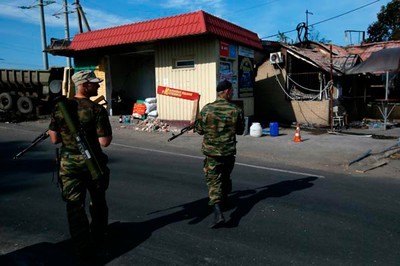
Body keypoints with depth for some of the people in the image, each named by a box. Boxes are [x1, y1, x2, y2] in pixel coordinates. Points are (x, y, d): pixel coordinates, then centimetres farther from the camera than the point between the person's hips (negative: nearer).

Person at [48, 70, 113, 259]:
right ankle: (98, 235, 38)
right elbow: (105, 142, -19)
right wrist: (107, 132, 1)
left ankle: (84, 248, 11)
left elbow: (54, 139, 1)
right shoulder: (97, 110, -16)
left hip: (68, 163, 2)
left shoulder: (59, 108, -3)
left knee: (75, 204, 9)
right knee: (98, 200, 21)